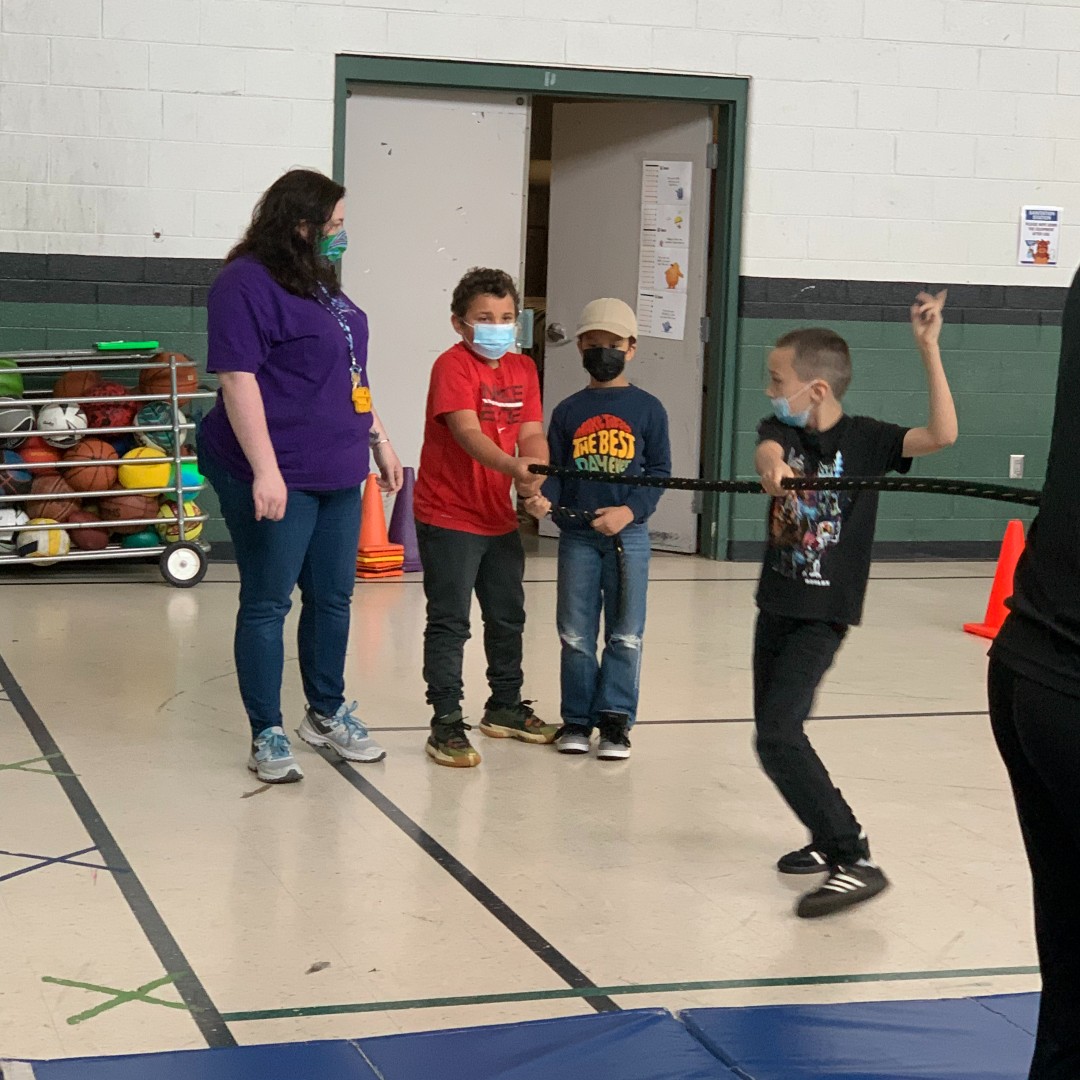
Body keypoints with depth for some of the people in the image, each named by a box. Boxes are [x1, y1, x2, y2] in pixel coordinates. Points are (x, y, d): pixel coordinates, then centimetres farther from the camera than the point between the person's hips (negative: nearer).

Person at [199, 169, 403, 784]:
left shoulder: (322, 283, 14)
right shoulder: (249, 284, -13)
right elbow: (237, 379, -19)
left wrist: (379, 438, 23)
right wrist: (265, 469, -24)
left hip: (338, 475, 9)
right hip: (278, 477, -8)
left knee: (333, 599, 16)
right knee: (268, 603, 2)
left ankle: (327, 712, 32)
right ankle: (267, 734, 11)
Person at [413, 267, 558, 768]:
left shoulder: (523, 369, 7)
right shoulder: (453, 365, -15)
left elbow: (531, 434, -2)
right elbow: (468, 433, -28)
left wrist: (534, 479, -22)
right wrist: (515, 467, -44)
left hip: (499, 516, 8)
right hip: (447, 516, -7)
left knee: (508, 616, 18)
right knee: (449, 622, -4)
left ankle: (504, 707, 34)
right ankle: (446, 724, 1)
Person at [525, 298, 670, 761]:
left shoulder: (648, 409, 2)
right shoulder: (568, 410, 7)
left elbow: (659, 471, 0)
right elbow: (553, 469, 5)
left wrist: (631, 510, -14)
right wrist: (543, 497, -17)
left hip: (629, 534, -1)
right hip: (577, 535, 2)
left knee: (625, 635, 2)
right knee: (575, 634, 6)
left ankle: (615, 720, 9)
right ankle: (577, 718, 16)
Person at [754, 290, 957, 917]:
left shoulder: (865, 439, -10)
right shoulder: (782, 429, 2)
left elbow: (942, 436, -24)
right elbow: (768, 450, -21)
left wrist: (928, 347, -26)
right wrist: (772, 466, -46)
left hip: (824, 615, -7)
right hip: (777, 605, 7)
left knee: (778, 731, -19)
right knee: (776, 731, 13)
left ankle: (855, 862, -16)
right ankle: (832, 839, 30)